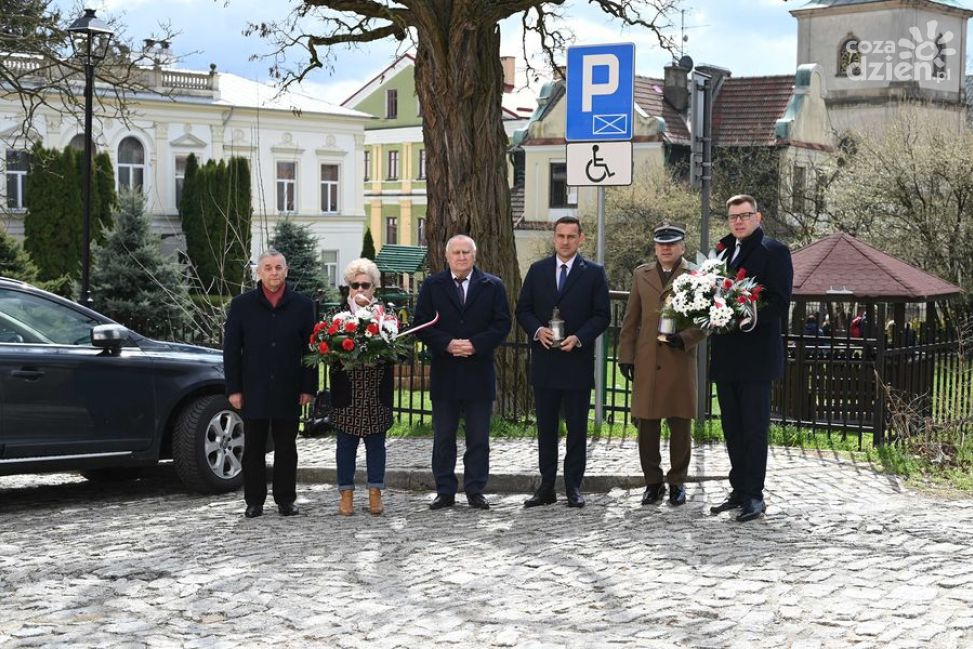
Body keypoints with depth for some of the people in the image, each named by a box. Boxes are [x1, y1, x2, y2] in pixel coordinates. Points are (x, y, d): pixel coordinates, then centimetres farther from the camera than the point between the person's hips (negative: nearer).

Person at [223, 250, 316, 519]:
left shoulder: (302, 305, 3)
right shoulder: (241, 305, 3)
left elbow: (311, 349, 4)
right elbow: (231, 350, 3)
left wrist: (309, 387, -2)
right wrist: (233, 389, -3)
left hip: (288, 392, 0)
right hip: (253, 391, 0)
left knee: (286, 448, 7)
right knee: (254, 448, 6)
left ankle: (286, 500, 16)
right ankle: (254, 501, 15)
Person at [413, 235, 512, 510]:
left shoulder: (493, 286, 4)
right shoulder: (431, 286, 5)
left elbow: (502, 324, -1)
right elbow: (421, 324, 0)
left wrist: (475, 344, -14)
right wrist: (447, 344, -15)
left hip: (479, 373, 0)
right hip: (444, 374, 0)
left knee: (479, 437, 5)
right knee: (443, 437, 6)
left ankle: (475, 490, 13)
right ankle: (445, 491, 13)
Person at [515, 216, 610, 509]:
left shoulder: (594, 273, 1)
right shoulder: (537, 270, 8)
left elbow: (602, 315, -1)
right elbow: (523, 310, 9)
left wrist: (578, 338, -15)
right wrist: (537, 330, -11)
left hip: (577, 361, -2)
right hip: (544, 363, 2)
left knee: (577, 428, 3)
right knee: (546, 427, 7)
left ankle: (574, 487, 11)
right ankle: (546, 487, 13)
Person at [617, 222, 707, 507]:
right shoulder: (641, 275, 14)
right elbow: (630, 320, 15)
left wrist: (685, 338, -16)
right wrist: (625, 355, 9)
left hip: (680, 363, -3)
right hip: (646, 363, 3)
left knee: (680, 426, 3)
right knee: (647, 425, 4)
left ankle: (677, 482, 15)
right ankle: (653, 482, 14)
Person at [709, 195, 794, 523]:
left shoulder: (773, 251, -6)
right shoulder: (724, 250, 15)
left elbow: (779, 302, -13)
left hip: (755, 356, -7)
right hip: (726, 357, 7)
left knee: (754, 428, -4)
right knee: (732, 428, 12)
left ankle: (753, 495, 1)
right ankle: (739, 491, 21)